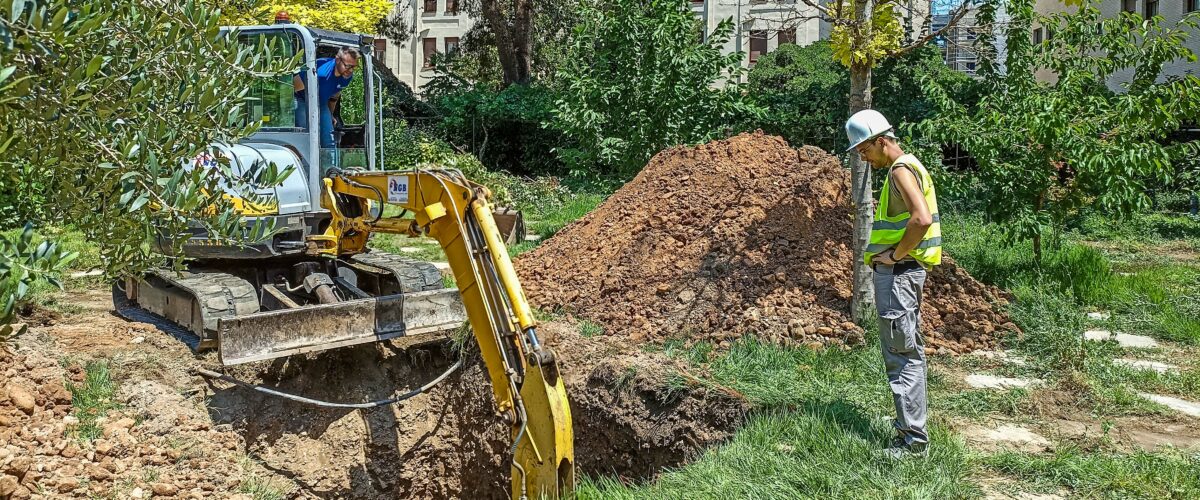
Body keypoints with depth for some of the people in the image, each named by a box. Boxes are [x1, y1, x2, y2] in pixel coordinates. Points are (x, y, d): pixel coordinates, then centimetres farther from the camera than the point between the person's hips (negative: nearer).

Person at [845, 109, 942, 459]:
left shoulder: (901, 170, -15)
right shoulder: (908, 167, 17)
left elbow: (922, 219, -29)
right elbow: (917, 217, 26)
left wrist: (895, 254, -19)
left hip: (898, 272, -11)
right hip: (901, 272, 11)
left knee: (901, 354, -8)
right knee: (909, 351, 16)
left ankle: (914, 439, -5)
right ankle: (911, 424, 26)